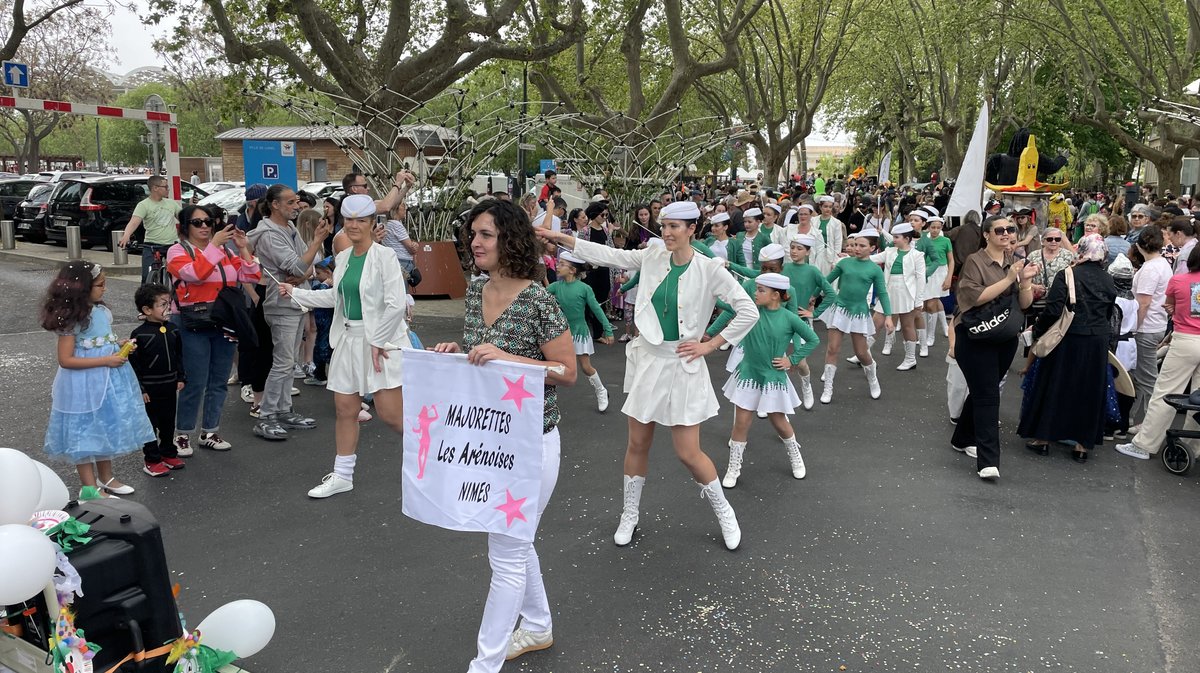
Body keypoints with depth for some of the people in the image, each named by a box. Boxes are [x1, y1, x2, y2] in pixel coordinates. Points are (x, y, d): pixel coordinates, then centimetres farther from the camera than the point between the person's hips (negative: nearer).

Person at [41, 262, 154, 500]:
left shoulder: (101, 310, 3)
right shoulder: (71, 319, -19)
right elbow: (66, 360, -21)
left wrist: (119, 345, 0)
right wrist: (106, 360, -23)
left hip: (107, 380, 8)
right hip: (84, 383, -8)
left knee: (107, 427, 18)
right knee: (85, 432, 5)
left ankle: (106, 478, 34)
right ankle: (89, 489, 16)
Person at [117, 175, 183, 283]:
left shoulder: (171, 203, 10)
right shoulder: (143, 205, -6)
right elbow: (134, 222, -20)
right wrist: (126, 236, -37)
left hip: (172, 246, 4)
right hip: (152, 247, -4)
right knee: (148, 278, -9)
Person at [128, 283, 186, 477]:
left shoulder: (172, 330, 3)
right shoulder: (140, 334, -15)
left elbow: (178, 356, 13)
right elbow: (133, 364, -13)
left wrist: (180, 378, 10)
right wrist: (140, 389, -13)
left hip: (170, 387, 6)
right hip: (150, 389, -6)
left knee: (168, 423, 17)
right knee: (150, 424, 6)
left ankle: (168, 454, 31)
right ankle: (152, 460, 14)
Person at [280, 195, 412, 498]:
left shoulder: (384, 256, -13)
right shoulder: (343, 257, 10)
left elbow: (396, 305, -19)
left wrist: (378, 342, -17)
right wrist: (296, 293, 23)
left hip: (381, 340, -7)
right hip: (349, 339, 7)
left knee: (392, 414, -8)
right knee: (345, 409, 12)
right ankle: (342, 476, 26)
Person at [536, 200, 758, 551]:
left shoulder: (710, 269, -12)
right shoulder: (653, 257, 0)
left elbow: (748, 311, -10)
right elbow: (606, 255, 0)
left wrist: (710, 344, -10)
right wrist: (557, 237, -6)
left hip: (682, 365, -4)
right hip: (647, 359, 4)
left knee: (688, 453, 0)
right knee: (638, 444, 12)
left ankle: (724, 512, 25)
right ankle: (629, 514, 32)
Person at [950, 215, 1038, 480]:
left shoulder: (1016, 262, 7)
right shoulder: (975, 261, -9)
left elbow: (1025, 304, 3)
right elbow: (974, 297, -21)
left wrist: (1025, 280, -16)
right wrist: (1008, 279, -23)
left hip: (1006, 338, 6)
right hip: (976, 338, -6)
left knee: (982, 391, 16)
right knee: (987, 396, -11)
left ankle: (963, 439, 33)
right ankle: (988, 461, -11)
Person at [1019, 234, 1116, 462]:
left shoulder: (1067, 275, -11)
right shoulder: (1108, 281, 3)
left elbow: (1053, 310, -16)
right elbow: (1109, 314, 12)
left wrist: (1037, 330, -3)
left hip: (1069, 340, -4)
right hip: (1098, 342, 4)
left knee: (1054, 387, 9)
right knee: (1089, 392, 12)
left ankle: (1043, 438, 15)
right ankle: (1083, 444, 18)